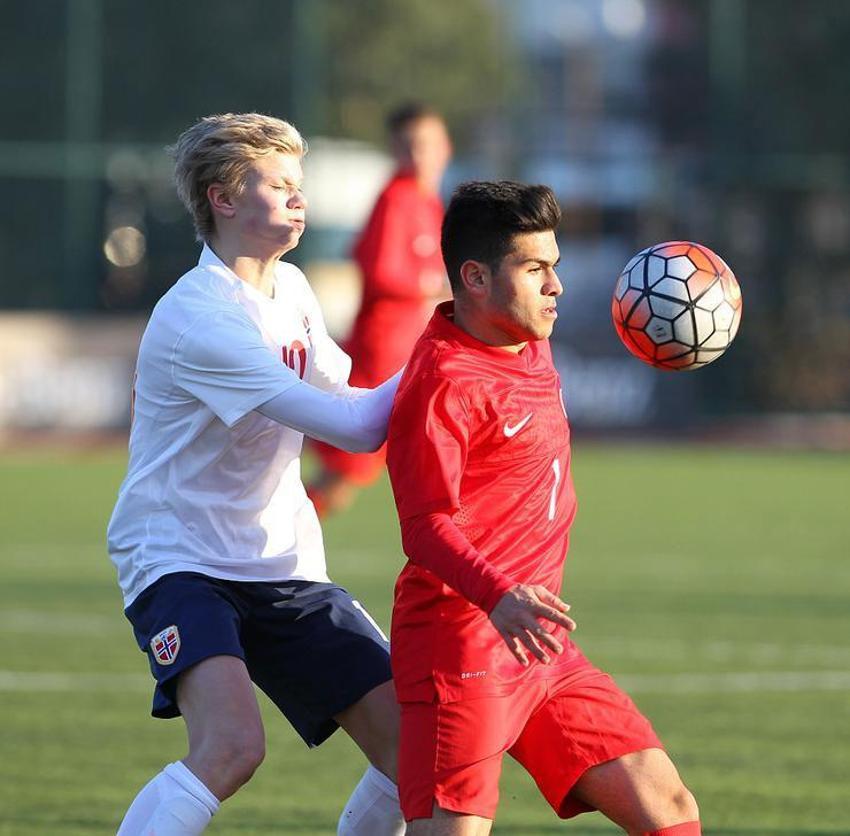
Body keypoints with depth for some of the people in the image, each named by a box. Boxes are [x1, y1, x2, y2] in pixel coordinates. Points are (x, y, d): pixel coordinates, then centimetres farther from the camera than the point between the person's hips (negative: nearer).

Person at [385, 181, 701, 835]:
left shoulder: (532, 348, 15)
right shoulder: (446, 380, -14)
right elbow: (426, 524, -23)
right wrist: (498, 596, -38)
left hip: (544, 654, 10)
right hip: (462, 648, -10)